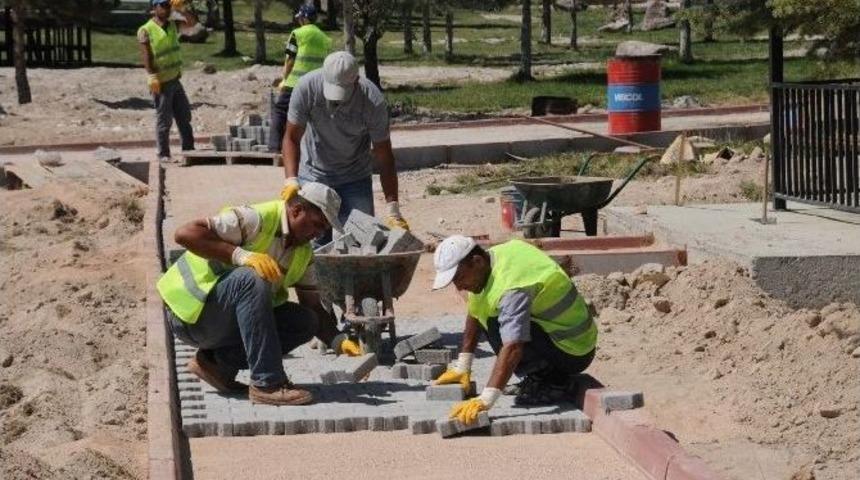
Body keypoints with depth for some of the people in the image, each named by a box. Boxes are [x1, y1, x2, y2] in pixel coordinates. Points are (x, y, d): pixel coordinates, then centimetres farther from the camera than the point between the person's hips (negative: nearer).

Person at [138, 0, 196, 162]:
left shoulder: (172, 25, 9)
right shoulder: (146, 30, -10)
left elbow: (193, 21, 7)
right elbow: (146, 56, -17)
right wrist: (152, 77, -27)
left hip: (175, 80, 7)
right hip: (161, 83, -7)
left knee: (184, 116, 10)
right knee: (164, 120, -2)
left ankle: (189, 150, 17)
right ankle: (163, 154, 5)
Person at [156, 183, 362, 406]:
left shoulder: (303, 253, 6)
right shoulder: (257, 220, -21)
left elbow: (314, 308, 8)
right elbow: (185, 233, -29)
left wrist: (341, 341, -10)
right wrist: (241, 255, -36)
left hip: (231, 318, 8)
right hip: (191, 312, -8)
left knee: (305, 322, -7)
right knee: (253, 279, -33)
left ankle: (219, 361, 1)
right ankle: (267, 383, -30)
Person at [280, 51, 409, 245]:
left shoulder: (373, 101, -24)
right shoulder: (307, 87, -23)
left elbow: (384, 157, -17)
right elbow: (292, 138, -13)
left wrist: (393, 210, -22)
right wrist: (291, 181, -27)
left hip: (356, 179, 0)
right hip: (312, 175, 0)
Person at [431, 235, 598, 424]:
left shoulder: (511, 286, -29)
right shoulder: (497, 254, -1)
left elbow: (513, 348, -37)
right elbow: (474, 315, 9)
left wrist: (485, 401, -42)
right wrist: (462, 367, 9)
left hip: (573, 353, -9)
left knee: (497, 327, -24)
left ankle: (556, 384, -10)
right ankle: (541, 374, 11)